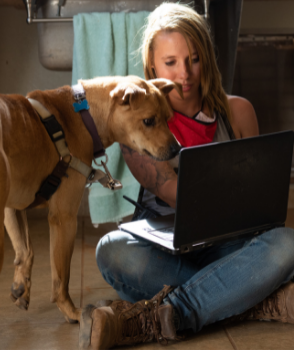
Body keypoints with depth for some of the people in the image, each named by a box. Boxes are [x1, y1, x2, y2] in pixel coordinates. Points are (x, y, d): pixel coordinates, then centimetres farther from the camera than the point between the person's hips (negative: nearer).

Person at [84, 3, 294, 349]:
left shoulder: (237, 111, 7)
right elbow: (172, 192, -12)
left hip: (227, 247, 2)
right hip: (163, 248, -1)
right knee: (113, 251, -34)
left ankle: (150, 320, -34)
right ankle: (261, 302, -30)